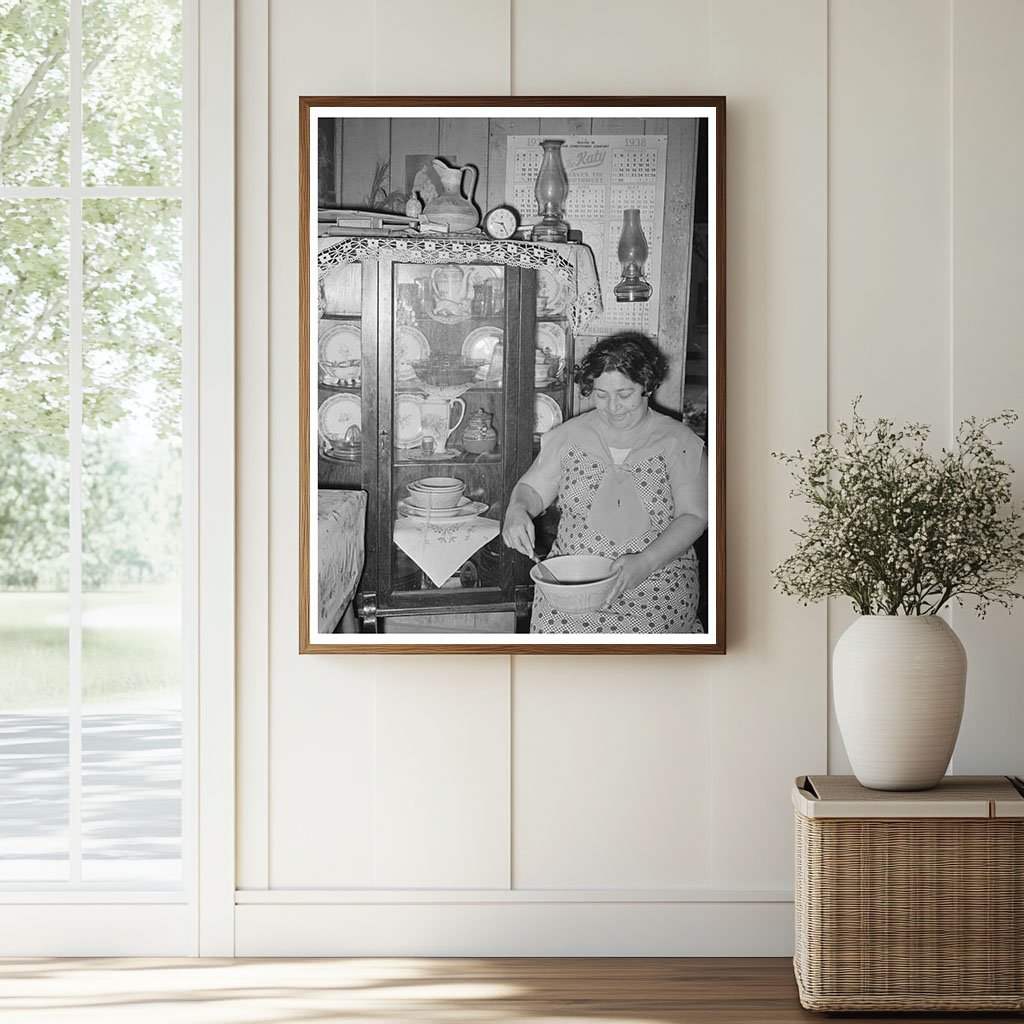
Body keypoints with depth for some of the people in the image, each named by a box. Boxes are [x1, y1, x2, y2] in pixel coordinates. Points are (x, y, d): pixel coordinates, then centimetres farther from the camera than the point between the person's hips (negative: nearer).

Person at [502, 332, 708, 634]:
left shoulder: (679, 442, 2)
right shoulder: (570, 435, 10)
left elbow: (693, 517, -3)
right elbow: (533, 488, 15)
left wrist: (645, 563, -19)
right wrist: (518, 509, -11)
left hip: (657, 580, -2)